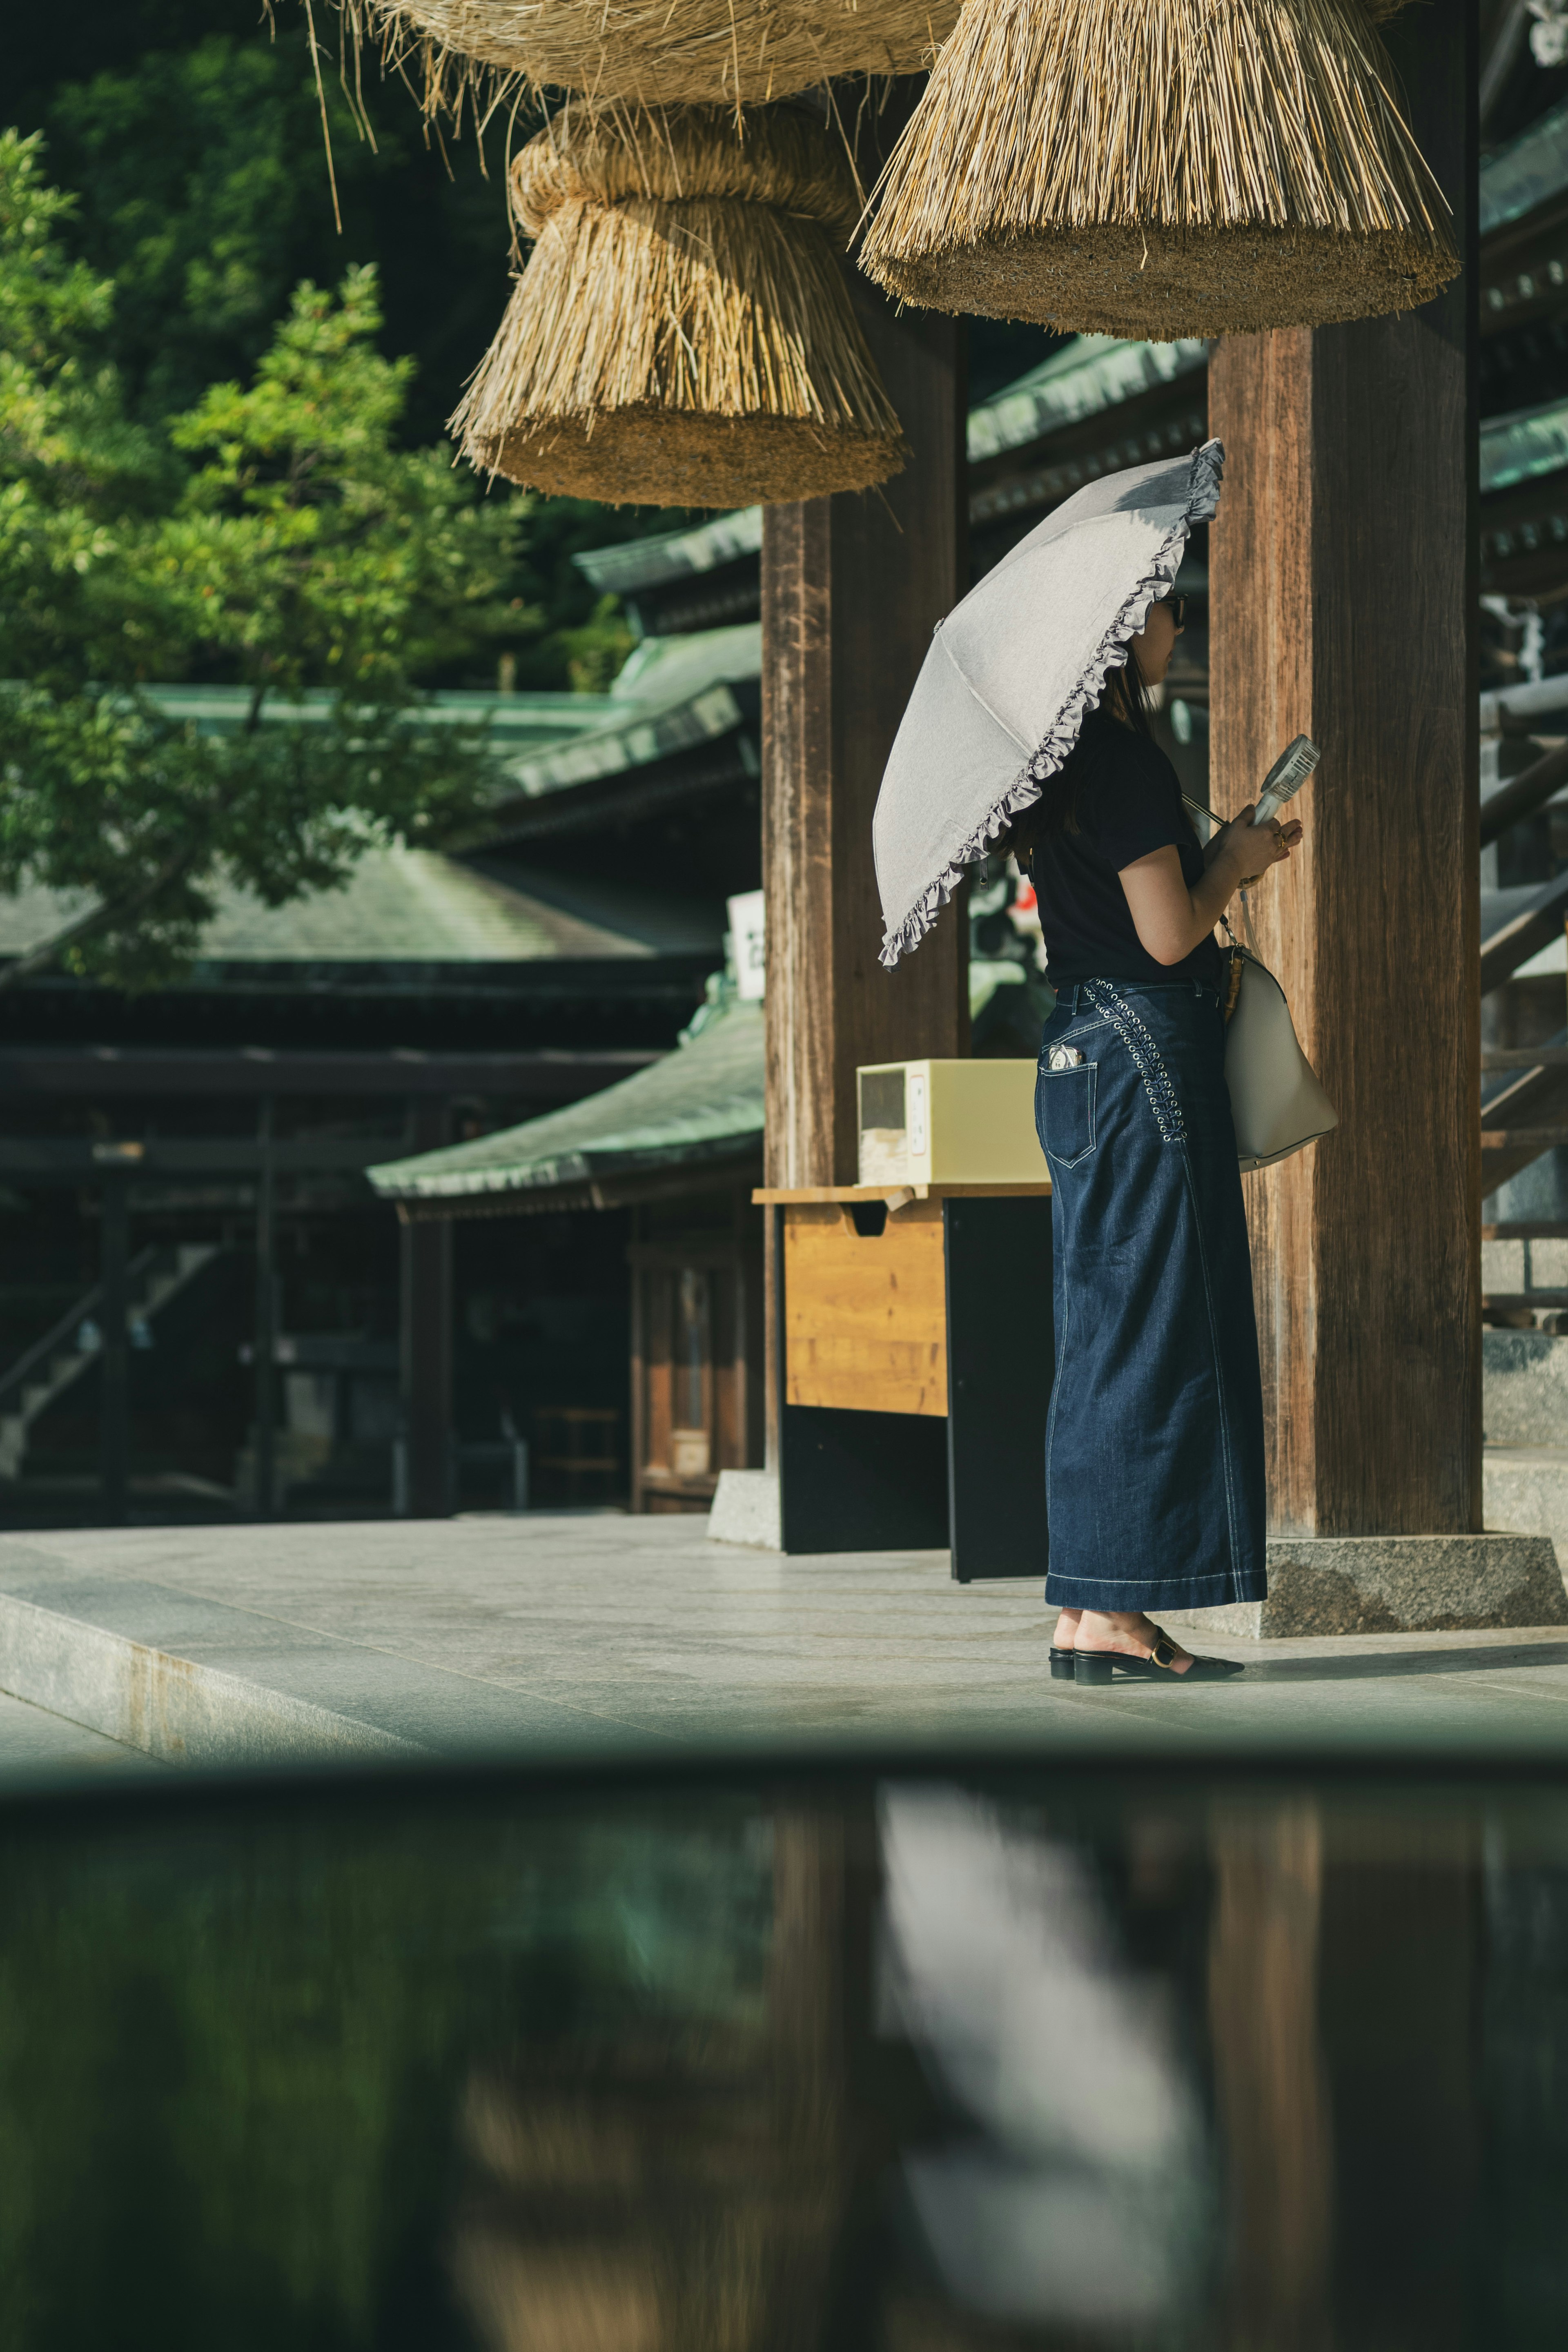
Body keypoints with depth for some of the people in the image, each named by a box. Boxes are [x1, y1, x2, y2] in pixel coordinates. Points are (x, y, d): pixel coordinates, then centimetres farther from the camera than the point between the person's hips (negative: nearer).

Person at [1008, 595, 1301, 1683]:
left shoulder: (1067, 758, 16)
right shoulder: (1121, 757, -14)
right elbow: (1168, 933, -17)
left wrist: (1224, 858, 16)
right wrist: (1234, 862, 0)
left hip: (1088, 1053, 10)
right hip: (1147, 1053, -10)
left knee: (1111, 1338, 11)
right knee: (1150, 1331, -7)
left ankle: (1093, 1613, 14)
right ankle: (1108, 1615, -6)